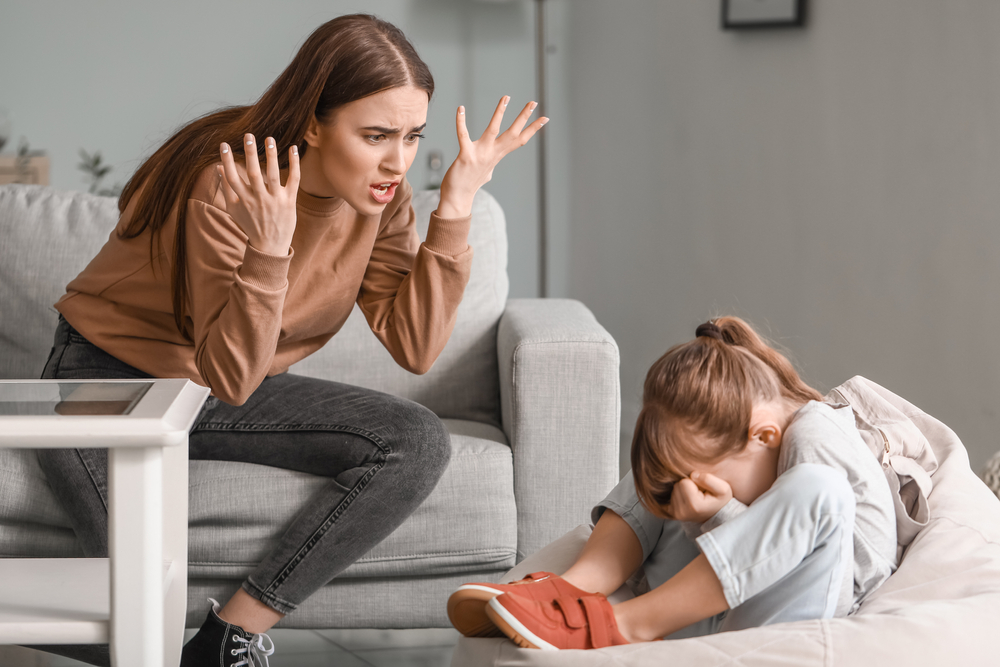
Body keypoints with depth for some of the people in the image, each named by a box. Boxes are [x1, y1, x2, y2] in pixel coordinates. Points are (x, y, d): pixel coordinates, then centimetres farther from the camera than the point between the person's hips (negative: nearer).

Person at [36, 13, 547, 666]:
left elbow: (415, 348, -13)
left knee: (419, 442, -19)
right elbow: (231, 378, -28)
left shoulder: (381, 195, -9)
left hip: (235, 392, 6)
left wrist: (455, 209, -20)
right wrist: (269, 250, -42)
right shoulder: (227, 186, -27)